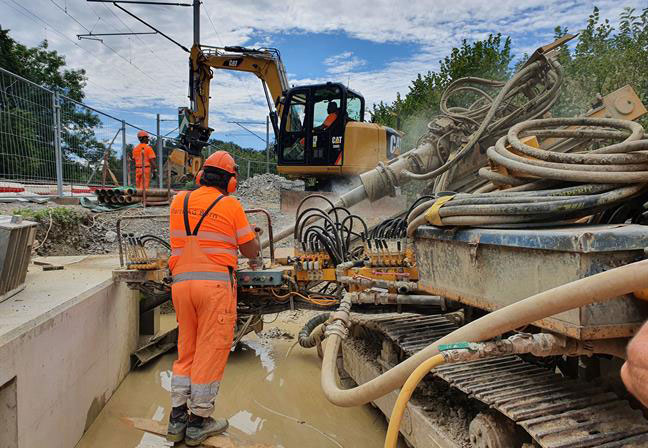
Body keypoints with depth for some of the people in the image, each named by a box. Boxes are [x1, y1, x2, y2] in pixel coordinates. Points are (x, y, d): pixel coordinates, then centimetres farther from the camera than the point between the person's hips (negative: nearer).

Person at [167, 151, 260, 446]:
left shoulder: (178, 202, 9)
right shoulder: (231, 206, -3)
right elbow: (252, 252, 2)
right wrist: (253, 233, 23)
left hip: (181, 283, 5)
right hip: (216, 283, -5)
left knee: (186, 351, 17)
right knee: (211, 353, 5)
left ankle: (178, 419, 23)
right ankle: (198, 423, 14)